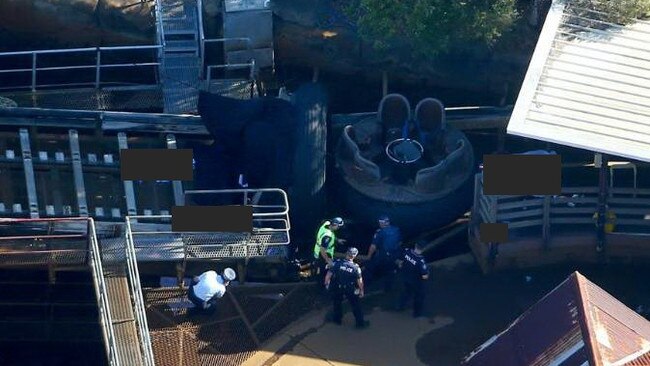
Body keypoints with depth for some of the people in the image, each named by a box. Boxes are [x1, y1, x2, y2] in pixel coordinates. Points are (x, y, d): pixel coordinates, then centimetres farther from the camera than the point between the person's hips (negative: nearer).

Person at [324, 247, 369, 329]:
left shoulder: (337, 263, -16)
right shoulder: (356, 267, -17)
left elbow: (329, 274, -14)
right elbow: (360, 281, -14)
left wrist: (326, 283, 3)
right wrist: (361, 291, 2)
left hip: (337, 288, 1)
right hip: (350, 290, -1)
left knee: (337, 303, 25)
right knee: (355, 305, 14)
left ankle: (337, 319, 38)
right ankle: (360, 322, 21)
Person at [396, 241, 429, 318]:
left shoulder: (407, 252, -22)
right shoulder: (421, 260, -36)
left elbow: (400, 262, -5)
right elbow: (425, 276, -30)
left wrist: (402, 270, 15)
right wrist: (427, 272, -7)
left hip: (405, 277, 5)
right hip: (415, 282, -5)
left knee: (407, 290, 35)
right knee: (419, 296, 23)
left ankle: (401, 306, 52)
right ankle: (417, 313, 40)